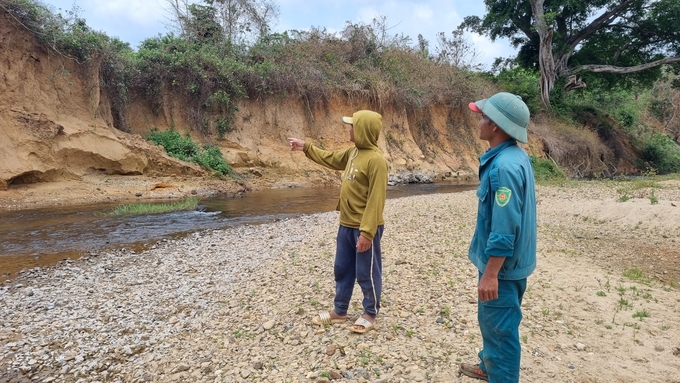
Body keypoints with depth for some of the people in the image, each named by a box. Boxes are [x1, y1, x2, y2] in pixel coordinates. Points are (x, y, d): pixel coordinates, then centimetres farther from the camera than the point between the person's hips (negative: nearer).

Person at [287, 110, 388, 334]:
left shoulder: (376, 160, -20)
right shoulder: (353, 152, 7)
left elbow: (376, 200, -23)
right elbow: (331, 159, 26)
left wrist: (366, 232, -24)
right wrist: (306, 147, 26)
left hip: (365, 228, -9)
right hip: (346, 225, 9)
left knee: (367, 274, 7)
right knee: (342, 270, 18)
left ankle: (370, 314, 27)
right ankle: (339, 312, 33)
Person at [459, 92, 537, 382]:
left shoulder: (505, 166, -27)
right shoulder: (512, 156, 5)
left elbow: (504, 229, -28)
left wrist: (490, 274, -23)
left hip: (502, 264, -10)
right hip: (502, 260, 10)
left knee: (499, 327, 7)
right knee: (490, 321, 26)